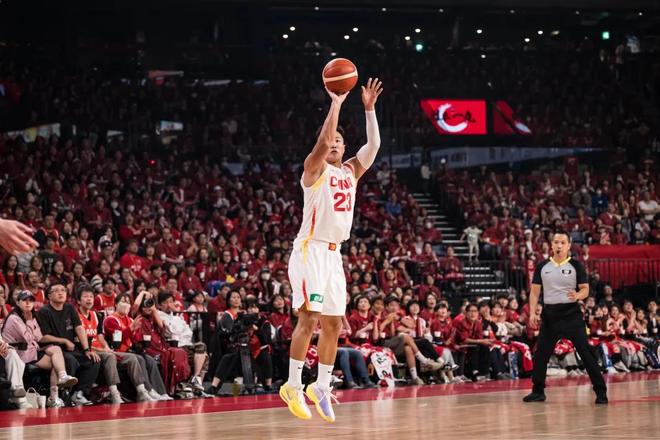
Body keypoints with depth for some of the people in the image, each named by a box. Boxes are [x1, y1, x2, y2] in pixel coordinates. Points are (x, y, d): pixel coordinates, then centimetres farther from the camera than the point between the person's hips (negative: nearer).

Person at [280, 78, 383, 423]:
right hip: (310, 250, -7)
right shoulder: (314, 169, -3)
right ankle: (293, 386, -8)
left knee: (333, 325, 8)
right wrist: (336, 104, -17)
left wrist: (369, 108, 0)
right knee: (309, 318, -13)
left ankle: (321, 388, 16)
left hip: (334, 253, 7)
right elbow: (323, 140, -21)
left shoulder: (350, 172, 15)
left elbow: (374, 145, 6)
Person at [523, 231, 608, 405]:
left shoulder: (575, 265, 0)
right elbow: (535, 292, 10)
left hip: (571, 313, -3)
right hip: (550, 314, 3)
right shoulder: (542, 266, 6)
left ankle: (600, 391, -3)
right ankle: (538, 391, 21)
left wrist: (577, 296, -23)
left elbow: (585, 289, 0)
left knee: (586, 352, -7)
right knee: (541, 354, 6)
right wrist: (532, 313, -2)